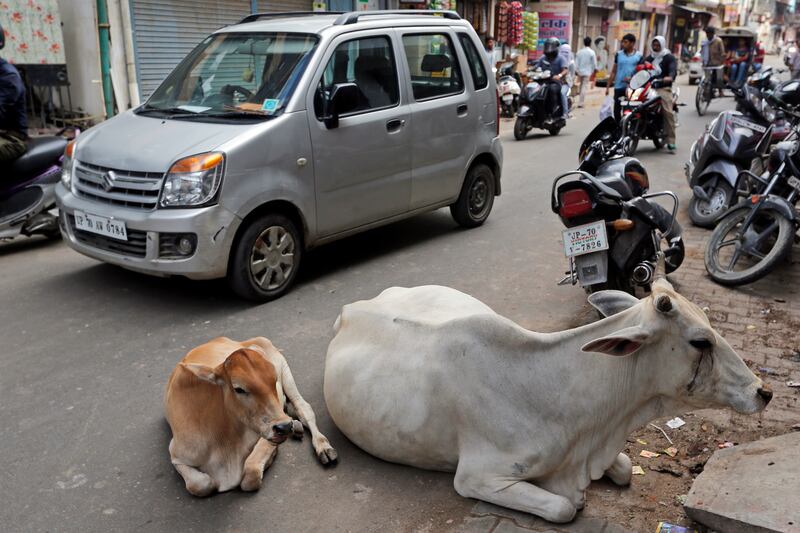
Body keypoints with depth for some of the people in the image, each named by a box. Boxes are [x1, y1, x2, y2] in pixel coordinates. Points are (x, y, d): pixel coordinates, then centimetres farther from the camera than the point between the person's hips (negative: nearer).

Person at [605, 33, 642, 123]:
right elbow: (613, 71, 9)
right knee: (617, 110, 5)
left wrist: (632, 78, -17)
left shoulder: (639, 56, 0)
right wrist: (608, 86, 6)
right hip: (619, 87, 2)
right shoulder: (618, 54, 6)